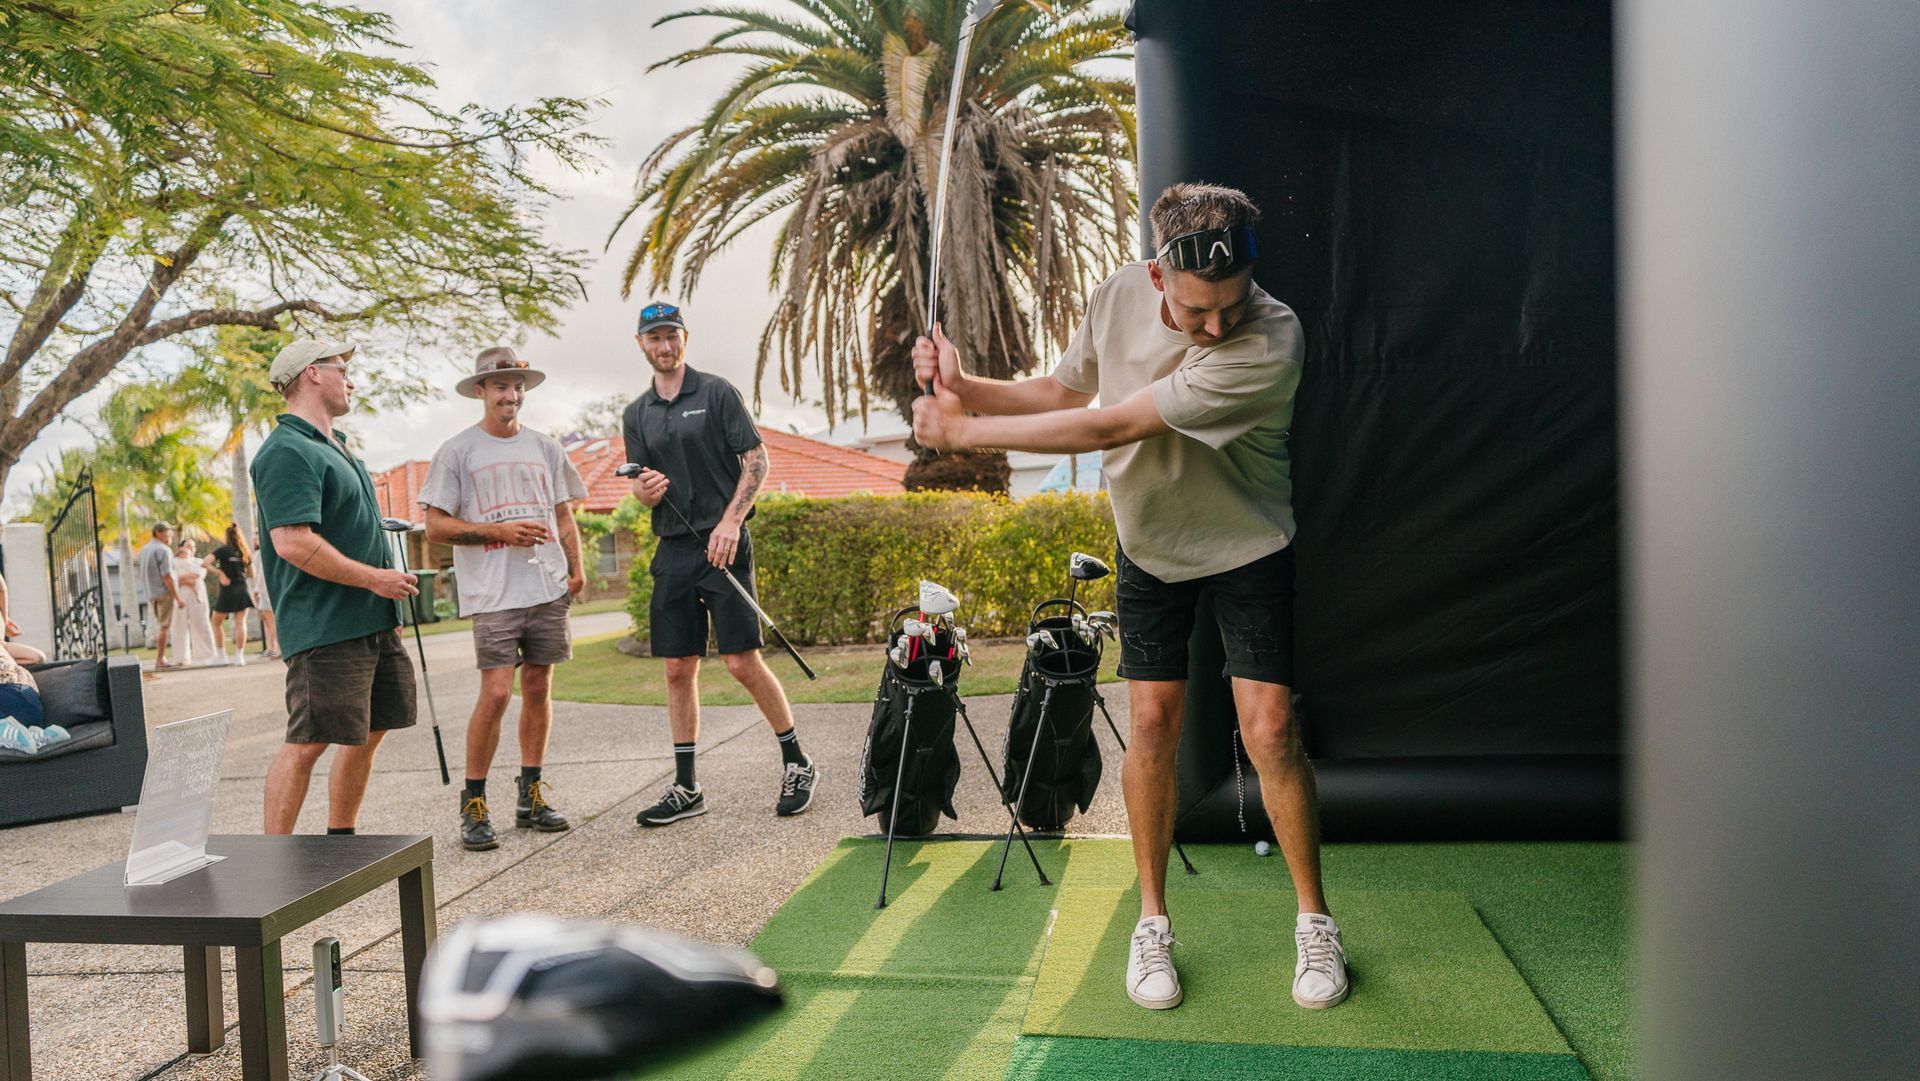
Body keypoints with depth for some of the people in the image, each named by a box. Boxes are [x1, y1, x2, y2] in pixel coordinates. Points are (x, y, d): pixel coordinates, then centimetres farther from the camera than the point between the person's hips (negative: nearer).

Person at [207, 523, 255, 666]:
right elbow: (252, 573, 15)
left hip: (227, 590, -3)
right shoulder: (245, 552, 7)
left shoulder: (223, 550, -5)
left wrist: (219, 573, -9)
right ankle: (239, 655, -7)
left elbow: (206, 563, -17)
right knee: (240, 623, 0)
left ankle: (221, 656, 10)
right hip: (242, 590, 3)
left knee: (217, 623, 12)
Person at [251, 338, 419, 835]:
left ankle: (341, 841, 27)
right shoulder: (287, 452, -13)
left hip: (374, 621, 10)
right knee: (308, 741, -8)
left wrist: (388, 599, 23)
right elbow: (293, 542, -24)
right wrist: (372, 577, -18)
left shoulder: (335, 446, 20)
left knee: (368, 733, 14)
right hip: (326, 626, -10)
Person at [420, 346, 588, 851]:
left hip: (549, 588, 4)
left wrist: (577, 567, 6)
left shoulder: (545, 447, 14)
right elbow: (436, 526, -2)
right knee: (496, 692, -10)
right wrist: (499, 531, -12)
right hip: (494, 594, -4)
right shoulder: (457, 451, 1)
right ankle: (473, 804, 2)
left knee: (539, 688, 7)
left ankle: (530, 794, 17)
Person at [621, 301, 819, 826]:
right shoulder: (636, 415, 15)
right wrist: (644, 488, -8)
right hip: (672, 550, 5)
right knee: (678, 670, 5)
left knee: (742, 661, -8)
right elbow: (641, 485, 17)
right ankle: (686, 788, 14)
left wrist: (731, 520, -16)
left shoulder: (716, 392, 0)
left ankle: (797, 762, 9)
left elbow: (757, 460, -4)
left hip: (722, 543, -5)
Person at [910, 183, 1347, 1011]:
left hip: (1247, 548, -3)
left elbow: (1110, 428, -33)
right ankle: (1152, 921, 16)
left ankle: (1314, 921, 16)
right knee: (1152, 721, 0)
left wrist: (963, 431, -27)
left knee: (1270, 732, -7)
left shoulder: (1270, 342, -32)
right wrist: (963, 386, -15)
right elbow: (1061, 392, 4)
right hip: (1148, 544, 4)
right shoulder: (1119, 296, -14)